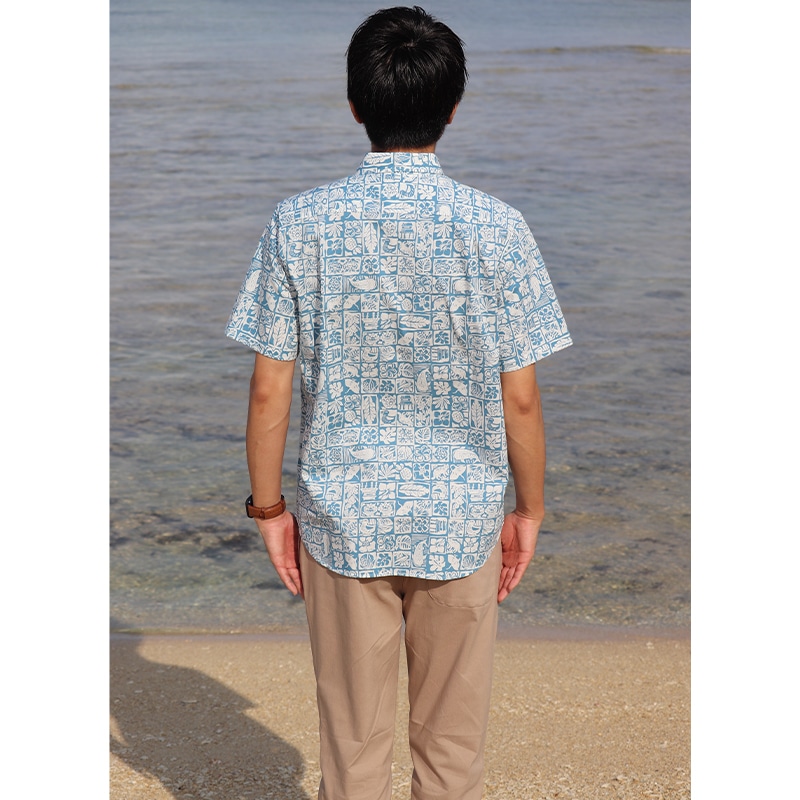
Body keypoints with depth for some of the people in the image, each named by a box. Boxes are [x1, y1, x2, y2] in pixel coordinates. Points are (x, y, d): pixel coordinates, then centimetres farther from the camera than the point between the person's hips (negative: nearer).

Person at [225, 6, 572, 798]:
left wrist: (268, 506, 6)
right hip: (462, 520, 0)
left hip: (343, 521, 0)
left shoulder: (300, 223, -9)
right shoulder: (497, 228, -10)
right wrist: (529, 509, 8)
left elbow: (269, 390, -7)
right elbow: (520, 399, -6)